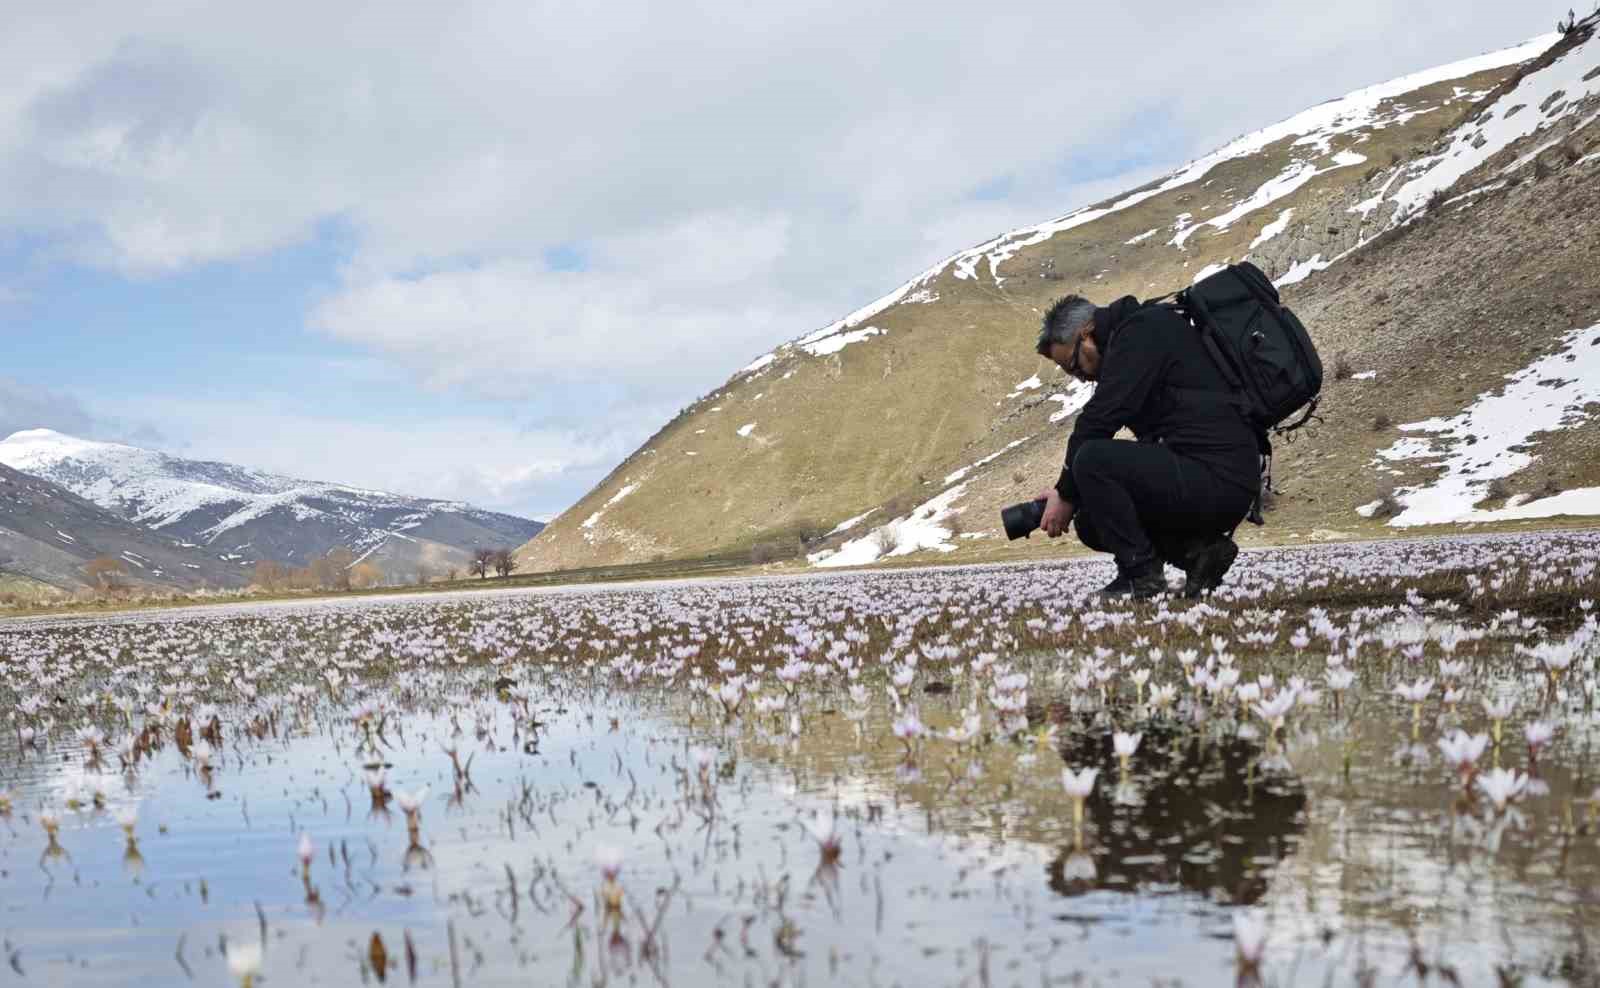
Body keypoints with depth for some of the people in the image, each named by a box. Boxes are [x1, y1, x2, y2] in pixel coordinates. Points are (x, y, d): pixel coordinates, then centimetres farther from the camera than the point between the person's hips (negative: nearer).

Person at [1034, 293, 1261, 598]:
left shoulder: (1143, 331, -8)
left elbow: (1098, 420, -16)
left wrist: (1066, 495, -5)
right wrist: (1071, 492, 11)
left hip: (1217, 481, -10)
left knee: (1091, 460, -21)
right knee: (1091, 522, 15)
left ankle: (1141, 574, -12)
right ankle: (1200, 549, 7)